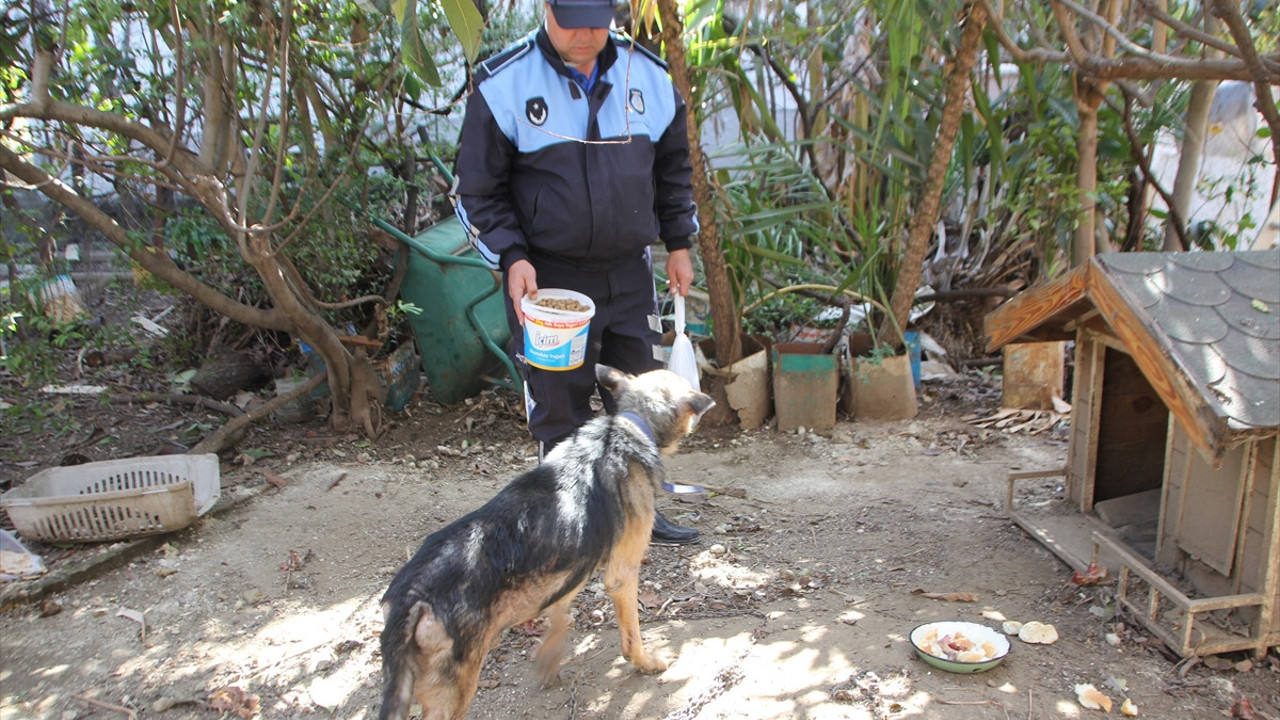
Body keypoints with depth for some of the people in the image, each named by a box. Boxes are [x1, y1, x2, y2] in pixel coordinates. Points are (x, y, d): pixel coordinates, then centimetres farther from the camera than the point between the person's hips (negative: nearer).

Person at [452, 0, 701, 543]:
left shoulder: (649, 76, 4)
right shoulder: (503, 83, -8)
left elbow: (673, 169, 17)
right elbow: (476, 190, -4)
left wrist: (679, 243, 12)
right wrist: (510, 257, -15)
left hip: (629, 272, 4)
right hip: (546, 278, -4)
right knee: (560, 407, 1)